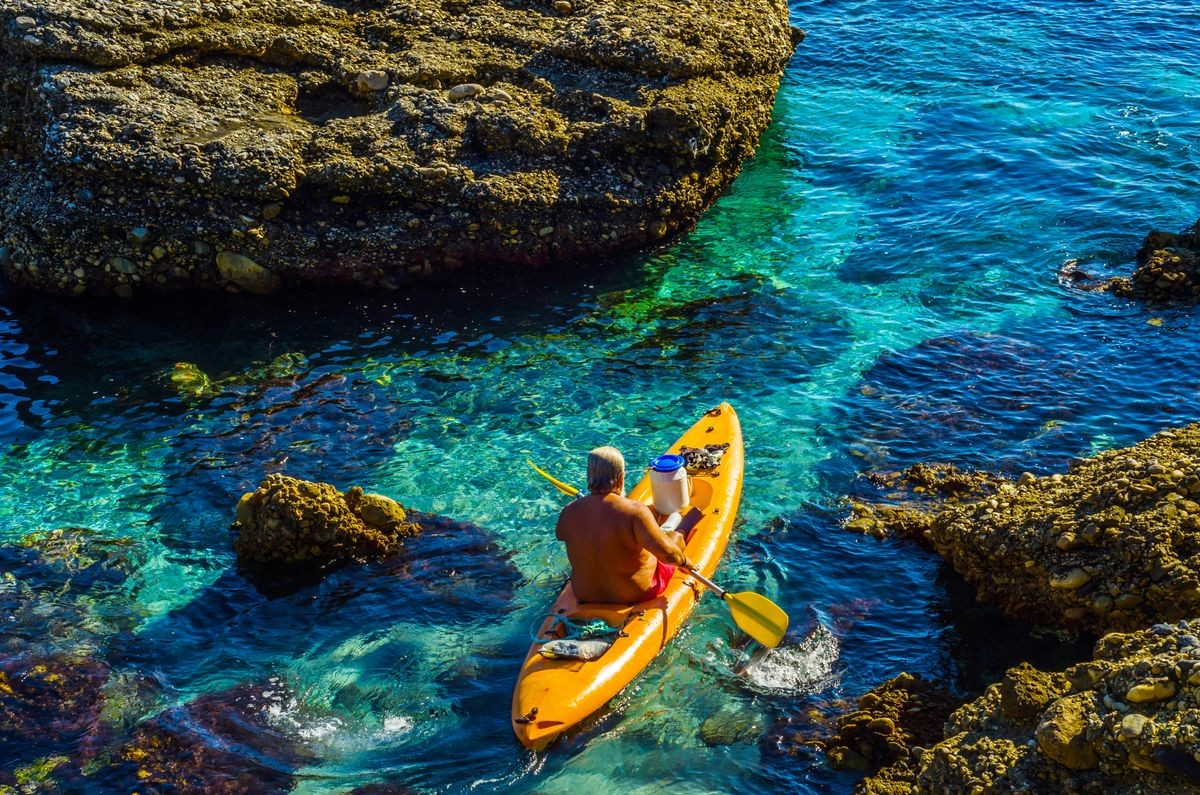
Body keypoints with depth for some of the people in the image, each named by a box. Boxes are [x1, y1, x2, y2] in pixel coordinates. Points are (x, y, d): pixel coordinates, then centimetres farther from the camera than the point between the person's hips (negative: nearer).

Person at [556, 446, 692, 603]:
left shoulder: (569, 513, -16)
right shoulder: (634, 511, -31)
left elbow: (559, 535, 7)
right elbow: (667, 552, -34)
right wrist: (683, 561, -13)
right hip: (637, 594, -4)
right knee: (676, 537, 22)